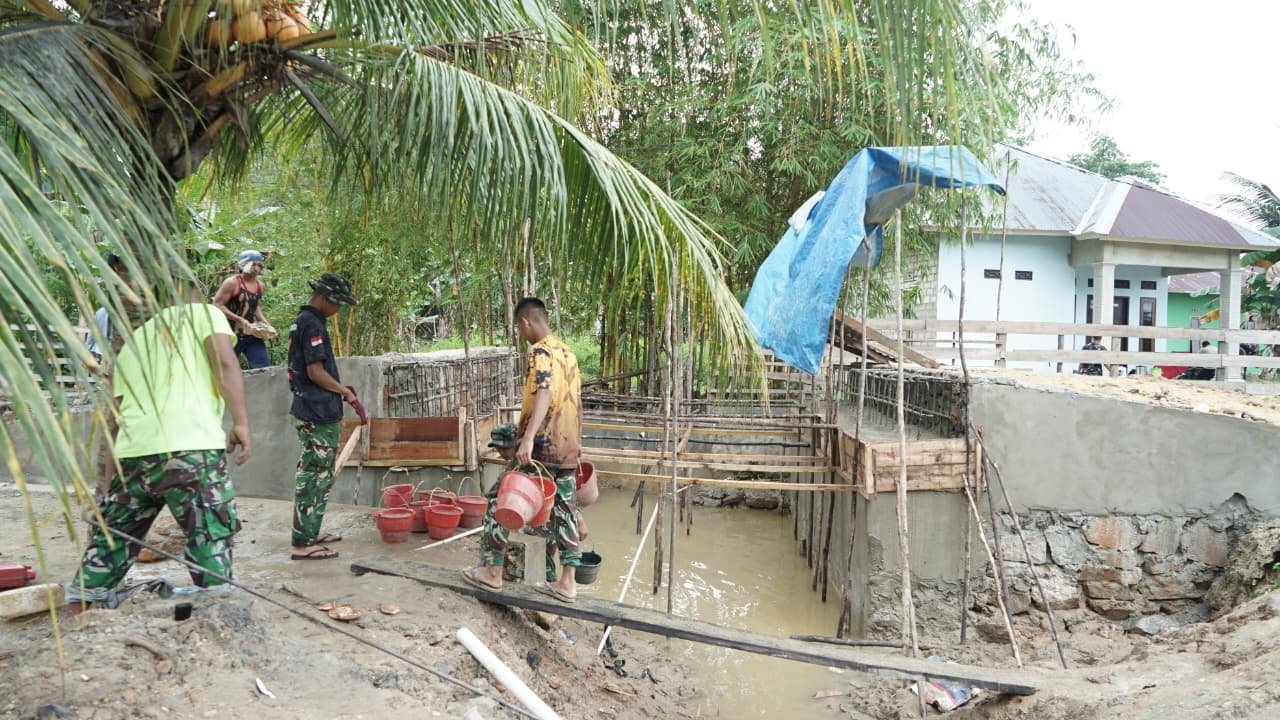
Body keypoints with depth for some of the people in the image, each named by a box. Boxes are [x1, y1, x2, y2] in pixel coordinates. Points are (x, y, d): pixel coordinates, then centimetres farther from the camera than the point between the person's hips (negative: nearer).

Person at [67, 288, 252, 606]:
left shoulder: (133, 341, 30)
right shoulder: (203, 313, 15)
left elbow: (116, 415, 28)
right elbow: (224, 361, -4)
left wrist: (112, 480, 32)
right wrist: (241, 422, -8)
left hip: (133, 451, 6)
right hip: (190, 445, -5)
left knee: (111, 537, 20)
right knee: (212, 537, -1)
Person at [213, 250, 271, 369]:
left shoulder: (259, 285, 8)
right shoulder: (232, 283, -12)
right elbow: (217, 305, -14)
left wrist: (265, 323, 6)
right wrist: (240, 319, -22)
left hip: (251, 333, 6)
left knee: (263, 366, -3)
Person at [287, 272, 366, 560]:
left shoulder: (301, 322, 16)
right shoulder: (312, 325, -15)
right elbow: (316, 372, -19)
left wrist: (340, 387, 16)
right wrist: (350, 395, -10)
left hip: (309, 410, 10)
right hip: (319, 414, -10)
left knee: (312, 473, 17)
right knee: (315, 476, -6)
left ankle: (310, 534, 26)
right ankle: (302, 544, -1)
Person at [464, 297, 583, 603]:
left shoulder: (541, 352, -13)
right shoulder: (568, 352, 13)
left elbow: (545, 393, -29)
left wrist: (528, 438, -38)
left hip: (541, 447, -8)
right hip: (567, 447, 8)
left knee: (500, 500, 5)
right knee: (564, 509, 9)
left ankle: (492, 572, 12)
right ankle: (567, 582, 11)